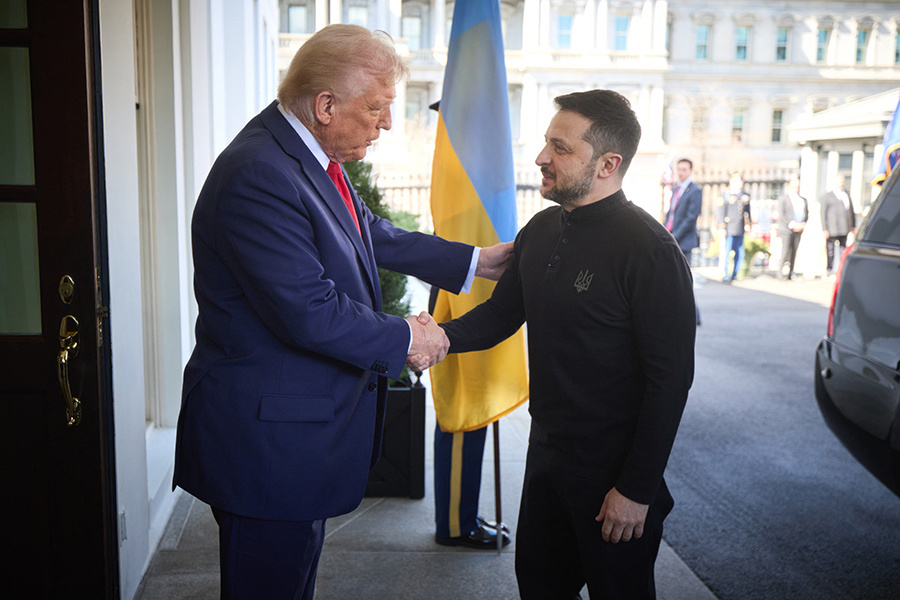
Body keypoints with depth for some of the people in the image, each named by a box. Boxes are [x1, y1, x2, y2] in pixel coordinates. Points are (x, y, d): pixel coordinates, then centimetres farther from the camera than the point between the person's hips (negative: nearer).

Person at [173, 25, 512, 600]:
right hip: (265, 438, -10)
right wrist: (407, 338, -13)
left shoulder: (315, 157, 5)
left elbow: (375, 235, 19)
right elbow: (311, 315, -28)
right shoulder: (258, 176, -26)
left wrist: (475, 261, 19)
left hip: (307, 419, 10)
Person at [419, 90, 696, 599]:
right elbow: (502, 312, 11)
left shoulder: (649, 250, -20)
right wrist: (441, 337, -11)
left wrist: (637, 489, -18)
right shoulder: (542, 231, 5)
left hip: (613, 473, -7)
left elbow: (671, 378, -20)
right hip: (547, 455, 7)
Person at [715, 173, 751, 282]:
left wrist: (747, 225, 15)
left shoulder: (745, 196, 14)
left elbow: (747, 212, 21)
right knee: (726, 252, -7)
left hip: (740, 231, 5)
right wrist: (722, 228, -12)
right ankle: (725, 276, 2)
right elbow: (720, 212, -6)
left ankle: (734, 275, 20)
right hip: (729, 230, -5)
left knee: (740, 254, 6)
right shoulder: (725, 195, -2)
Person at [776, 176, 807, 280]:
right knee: (786, 251, -11)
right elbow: (781, 214, -8)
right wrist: (792, 225, -16)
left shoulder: (803, 200, 19)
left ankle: (790, 274, 5)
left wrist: (802, 225, -2)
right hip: (786, 229, -5)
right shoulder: (783, 198, 1)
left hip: (798, 229, 5)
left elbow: (806, 213, 16)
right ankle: (783, 274, -5)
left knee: (794, 252, 2)